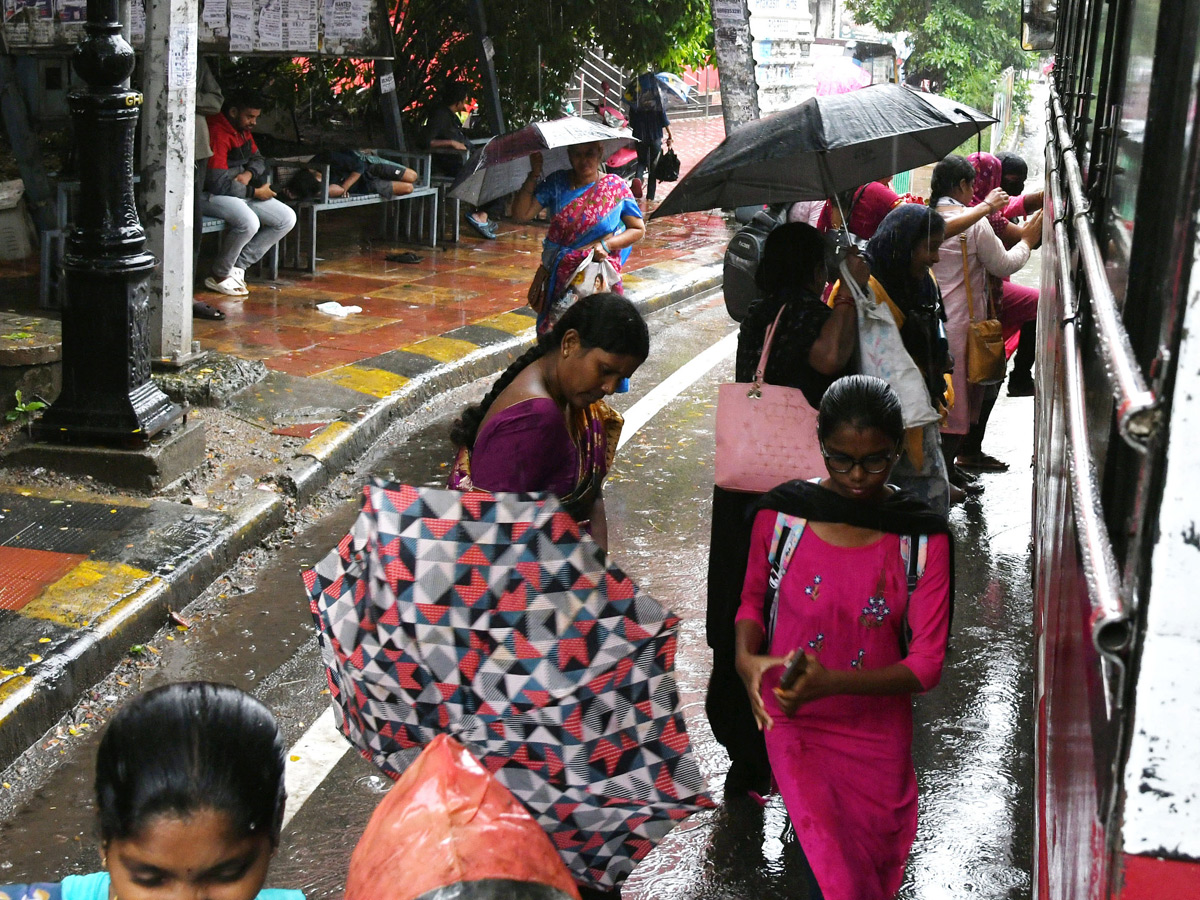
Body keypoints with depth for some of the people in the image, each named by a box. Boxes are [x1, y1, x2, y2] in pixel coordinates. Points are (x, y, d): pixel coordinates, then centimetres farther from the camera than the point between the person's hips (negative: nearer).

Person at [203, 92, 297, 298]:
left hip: (241, 192, 10)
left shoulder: (243, 130, 10)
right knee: (249, 222, -37)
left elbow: (258, 159, 23)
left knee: (287, 218, -2)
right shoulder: (218, 133, -21)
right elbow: (218, 183, -25)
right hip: (212, 195, -10)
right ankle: (219, 276, -13)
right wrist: (255, 192, -16)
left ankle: (238, 266, -4)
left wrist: (248, 174, -2)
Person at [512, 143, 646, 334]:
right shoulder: (556, 183, 6)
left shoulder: (615, 187, 1)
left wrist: (606, 245, -11)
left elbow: (638, 230, 4)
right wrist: (534, 175, -10)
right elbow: (521, 214, -2)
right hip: (557, 274, 2)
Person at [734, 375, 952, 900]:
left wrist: (831, 682, -29)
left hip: (879, 734, 1)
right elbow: (753, 599, 6)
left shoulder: (923, 537, -13)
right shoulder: (782, 514, -11)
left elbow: (927, 664, -13)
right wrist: (746, 660, -17)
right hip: (795, 724, -1)